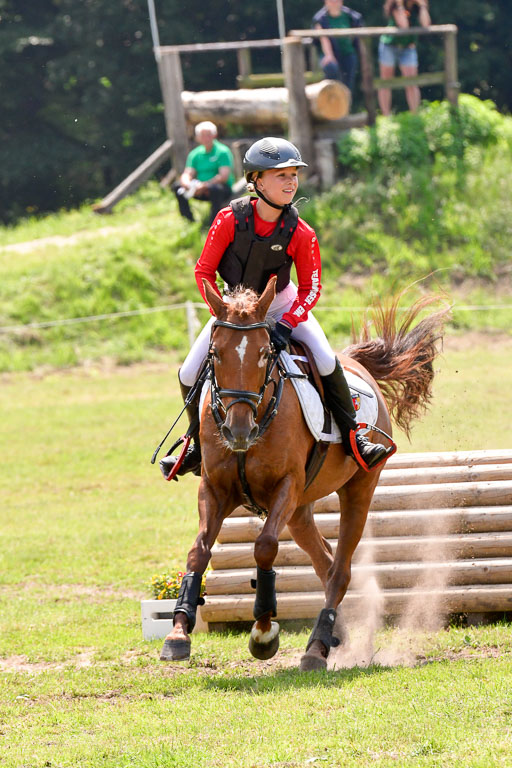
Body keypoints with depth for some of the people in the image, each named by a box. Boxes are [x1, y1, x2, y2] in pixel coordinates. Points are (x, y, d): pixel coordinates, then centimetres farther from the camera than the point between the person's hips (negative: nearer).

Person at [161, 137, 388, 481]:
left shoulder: (301, 234, -21)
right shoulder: (231, 219, -22)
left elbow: (311, 289, -12)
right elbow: (204, 272, -13)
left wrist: (287, 324, -26)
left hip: (282, 304, -1)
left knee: (327, 362, -22)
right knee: (189, 375, -5)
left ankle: (353, 437, -3)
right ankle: (200, 444, 21)